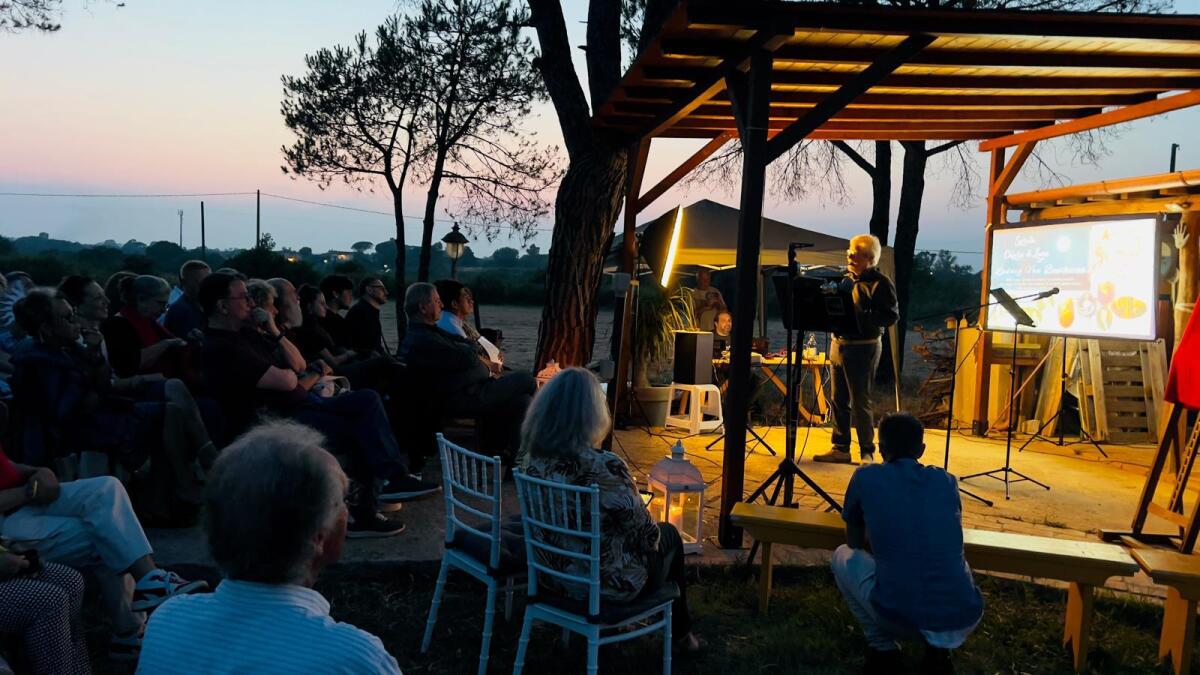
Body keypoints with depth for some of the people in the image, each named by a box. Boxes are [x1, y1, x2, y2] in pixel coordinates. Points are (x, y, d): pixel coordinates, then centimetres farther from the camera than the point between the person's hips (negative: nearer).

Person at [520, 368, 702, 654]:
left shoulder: (531, 459, -11)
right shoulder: (604, 467, -31)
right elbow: (646, 533, -19)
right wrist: (655, 536, 5)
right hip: (610, 584, -5)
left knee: (657, 533, 29)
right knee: (669, 535, 25)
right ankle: (680, 631, 43)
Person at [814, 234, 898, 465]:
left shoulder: (880, 283, -9)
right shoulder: (846, 278, 12)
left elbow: (892, 316, -16)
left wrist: (861, 317, -24)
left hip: (863, 347, -7)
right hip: (838, 342, 7)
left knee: (860, 402, -2)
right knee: (838, 400, 11)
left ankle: (867, 453, 9)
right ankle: (840, 448, 21)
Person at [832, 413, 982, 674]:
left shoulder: (865, 477, 6)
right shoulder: (946, 481, 14)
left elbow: (855, 543, 21)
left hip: (898, 617, -3)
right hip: (965, 620, 3)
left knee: (843, 556, 24)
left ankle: (882, 649, 19)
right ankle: (938, 650, 17)